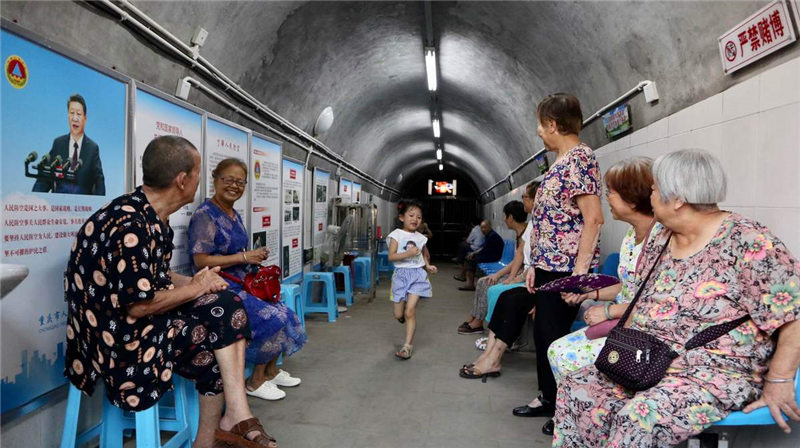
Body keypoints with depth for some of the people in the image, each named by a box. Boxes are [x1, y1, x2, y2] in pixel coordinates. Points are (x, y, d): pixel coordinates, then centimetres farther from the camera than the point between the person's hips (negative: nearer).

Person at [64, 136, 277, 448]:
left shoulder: (151, 217, 7)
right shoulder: (130, 225, -24)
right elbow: (139, 304, -25)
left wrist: (199, 283, -3)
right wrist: (197, 288, -11)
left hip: (137, 325, 9)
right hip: (118, 340, -9)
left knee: (225, 303, -2)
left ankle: (234, 419, -1)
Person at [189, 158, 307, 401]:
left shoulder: (235, 216, 14)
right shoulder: (205, 215, -13)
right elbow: (201, 261, -21)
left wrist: (256, 256, 2)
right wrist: (245, 256, -19)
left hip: (243, 283, 9)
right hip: (220, 287, -9)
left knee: (284, 313, 0)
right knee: (273, 318, -19)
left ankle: (271, 370, 18)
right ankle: (256, 381, 0)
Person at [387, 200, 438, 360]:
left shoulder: (421, 237, 8)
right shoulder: (396, 235, -4)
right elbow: (391, 256, -12)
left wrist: (428, 265, 9)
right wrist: (409, 253, -22)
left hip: (418, 274, 1)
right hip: (401, 274, -1)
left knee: (410, 311, -10)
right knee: (398, 315, 5)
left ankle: (407, 346, -1)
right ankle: (404, 315, 44)